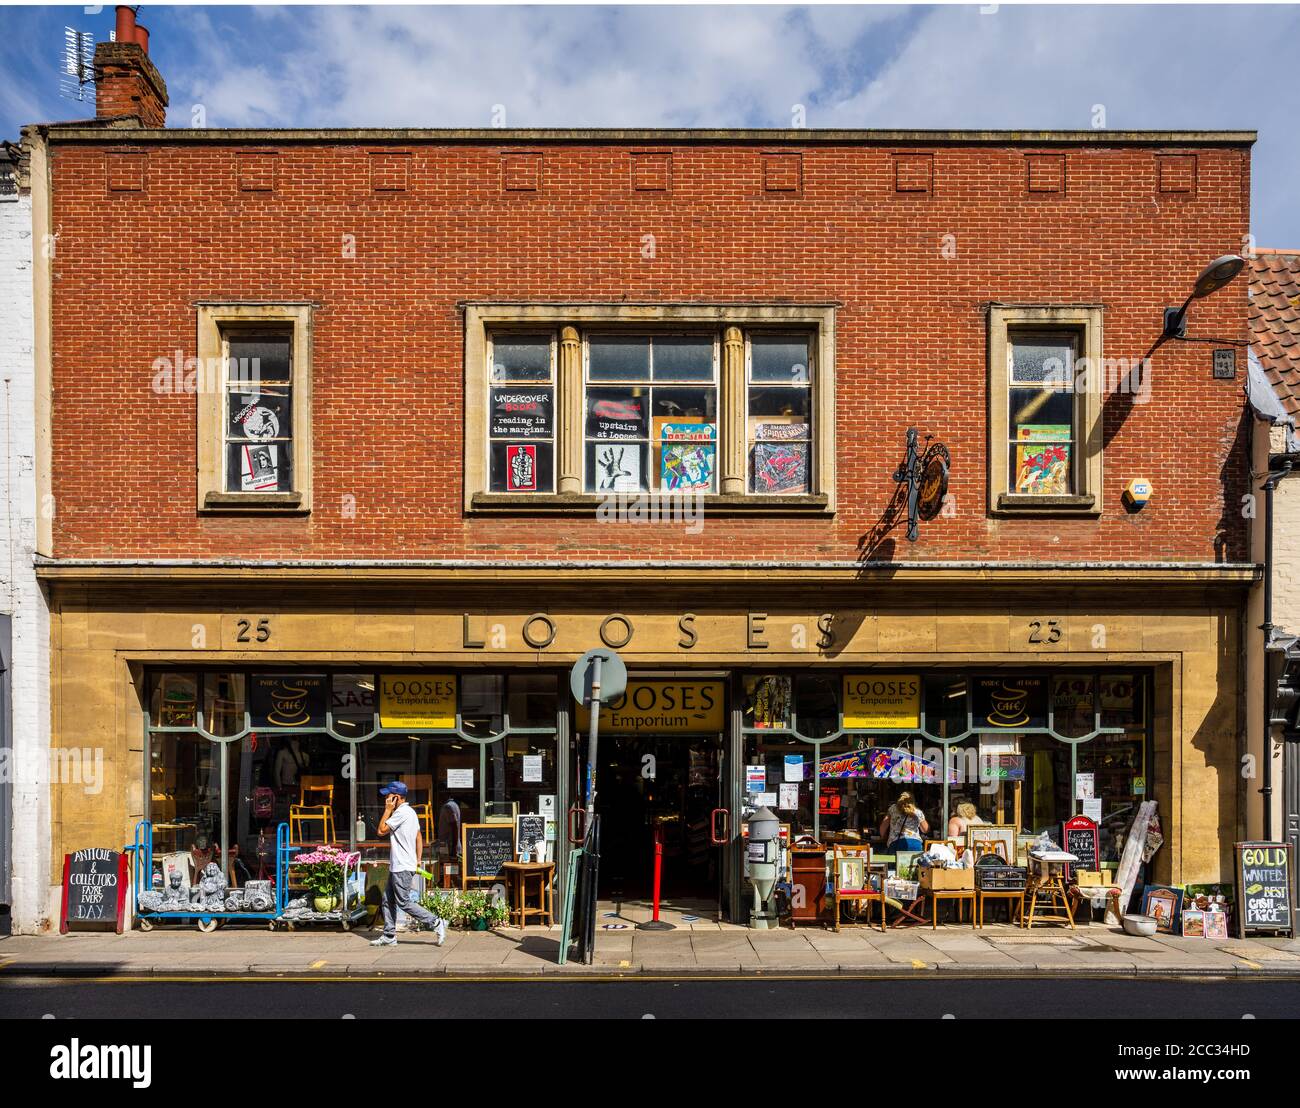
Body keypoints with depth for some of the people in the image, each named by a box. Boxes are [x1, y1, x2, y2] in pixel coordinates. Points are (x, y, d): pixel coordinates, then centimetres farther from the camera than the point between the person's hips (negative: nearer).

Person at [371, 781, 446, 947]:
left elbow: (382, 830, -16)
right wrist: (418, 860, 19)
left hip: (402, 867, -10)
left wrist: (388, 810, -10)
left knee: (404, 903, -6)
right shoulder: (410, 812, 15)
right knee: (388, 900, 13)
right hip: (397, 866, 10)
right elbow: (419, 838, 19)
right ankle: (389, 936, 18)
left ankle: (437, 923, -4)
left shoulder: (401, 812, -17)